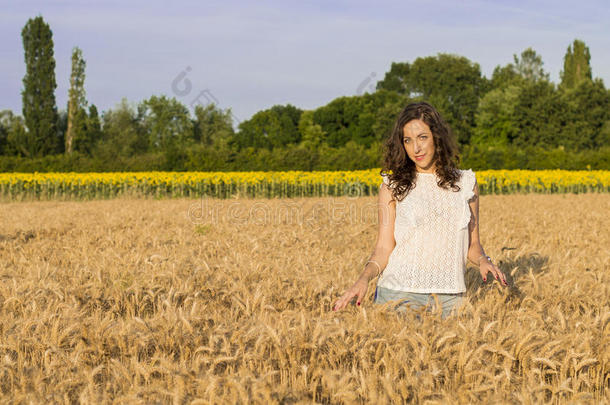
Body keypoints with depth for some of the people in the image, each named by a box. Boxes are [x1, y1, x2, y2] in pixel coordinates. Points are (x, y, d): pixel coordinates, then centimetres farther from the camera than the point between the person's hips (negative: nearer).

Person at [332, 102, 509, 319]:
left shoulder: (466, 182, 10)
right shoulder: (393, 185, 3)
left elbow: (472, 243, 14)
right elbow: (384, 248, -1)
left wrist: (483, 260, -8)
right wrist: (364, 278, -19)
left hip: (450, 298, 2)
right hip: (400, 293, -2)